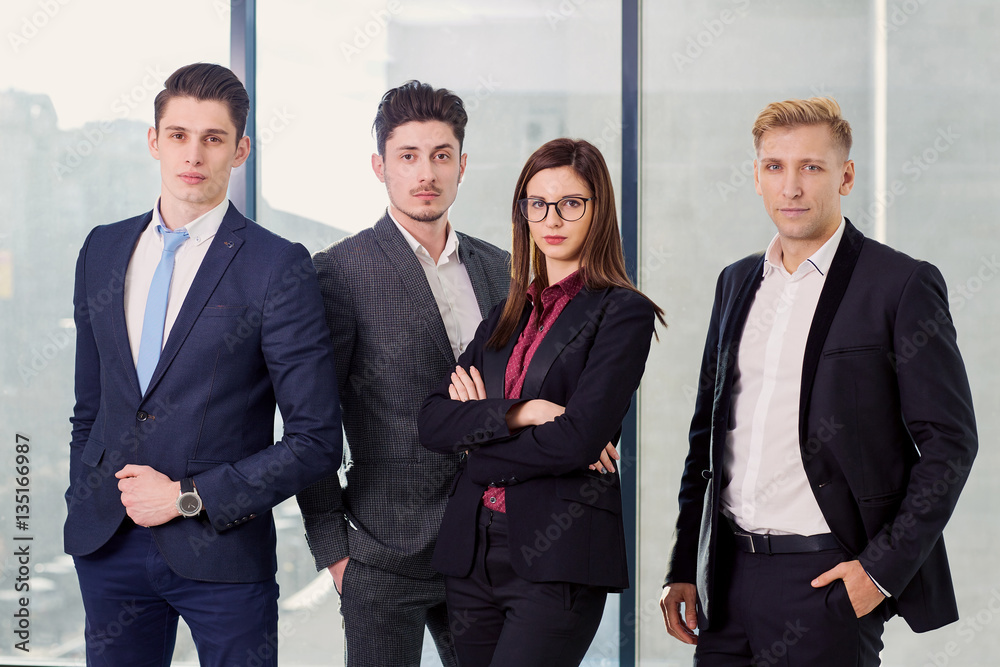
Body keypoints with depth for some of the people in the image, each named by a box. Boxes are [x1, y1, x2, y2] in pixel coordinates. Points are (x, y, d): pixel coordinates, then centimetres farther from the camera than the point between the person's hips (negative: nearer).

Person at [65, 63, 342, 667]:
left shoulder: (280, 269, -8)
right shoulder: (103, 250, 8)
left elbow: (317, 441, -10)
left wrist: (188, 498, -12)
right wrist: (82, 509, 10)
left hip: (222, 553, -4)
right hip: (109, 547, 4)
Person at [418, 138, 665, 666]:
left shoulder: (623, 313, -3)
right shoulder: (507, 315, 17)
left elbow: (578, 439, -14)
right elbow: (431, 422, 6)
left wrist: (478, 433, -2)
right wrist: (515, 414, -12)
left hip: (558, 558, -6)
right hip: (473, 552, 6)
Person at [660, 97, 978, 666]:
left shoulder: (903, 286, -6)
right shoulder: (737, 283, 12)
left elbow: (950, 442, -7)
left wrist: (883, 569, -12)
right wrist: (684, 569, 13)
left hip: (828, 578, -5)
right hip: (731, 573, 5)